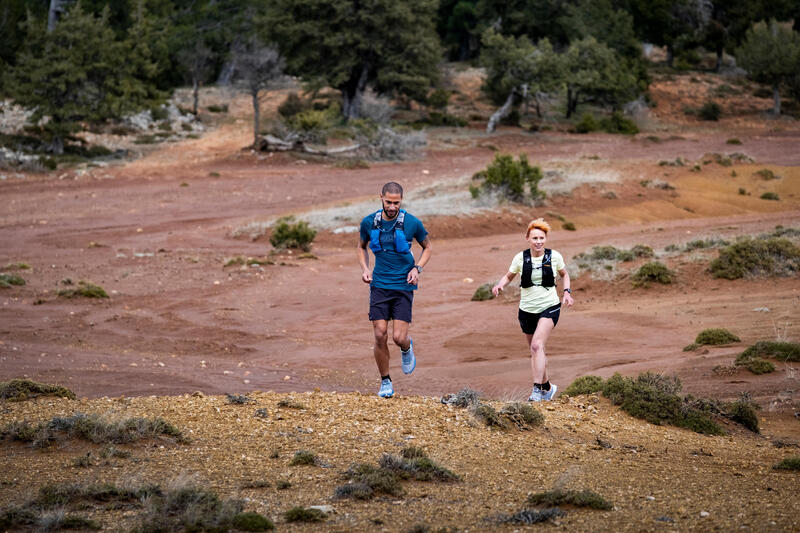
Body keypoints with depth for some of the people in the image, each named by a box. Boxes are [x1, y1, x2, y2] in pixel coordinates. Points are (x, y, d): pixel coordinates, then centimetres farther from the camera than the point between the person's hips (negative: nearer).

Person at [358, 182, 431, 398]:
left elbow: (427, 247, 9)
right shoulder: (369, 222, -2)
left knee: (399, 337, -9)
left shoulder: (412, 223, -8)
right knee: (380, 335, -6)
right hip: (379, 285, 2)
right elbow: (361, 246, 18)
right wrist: (364, 268, 1)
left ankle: (407, 349, 29)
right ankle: (385, 381, 12)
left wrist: (417, 269, -7)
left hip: (403, 286, -2)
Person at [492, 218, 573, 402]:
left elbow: (564, 274, 15)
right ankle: (547, 387, 33)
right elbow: (509, 276, 10)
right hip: (527, 309, 3)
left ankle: (537, 389, -24)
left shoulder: (554, 256, -4)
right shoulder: (521, 258, -4)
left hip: (549, 307, -3)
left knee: (537, 345, -22)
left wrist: (567, 292, 0)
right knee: (535, 351, 13)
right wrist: (500, 285, -11)